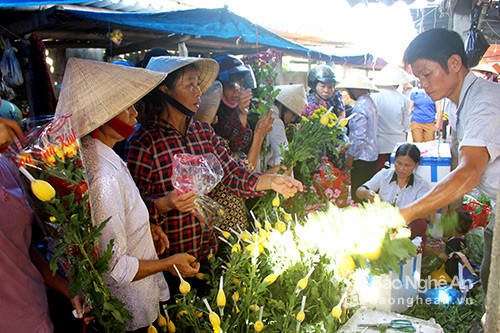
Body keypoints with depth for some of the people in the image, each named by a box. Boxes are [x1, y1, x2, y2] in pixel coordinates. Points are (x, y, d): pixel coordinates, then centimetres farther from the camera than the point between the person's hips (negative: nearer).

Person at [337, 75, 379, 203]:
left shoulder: (360, 106, -18)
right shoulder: (370, 102, 12)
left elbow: (359, 137, -23)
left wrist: (350, 157, -15)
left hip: (361, 157, -10)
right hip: (372, 154, 10)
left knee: (357, 193, -2)